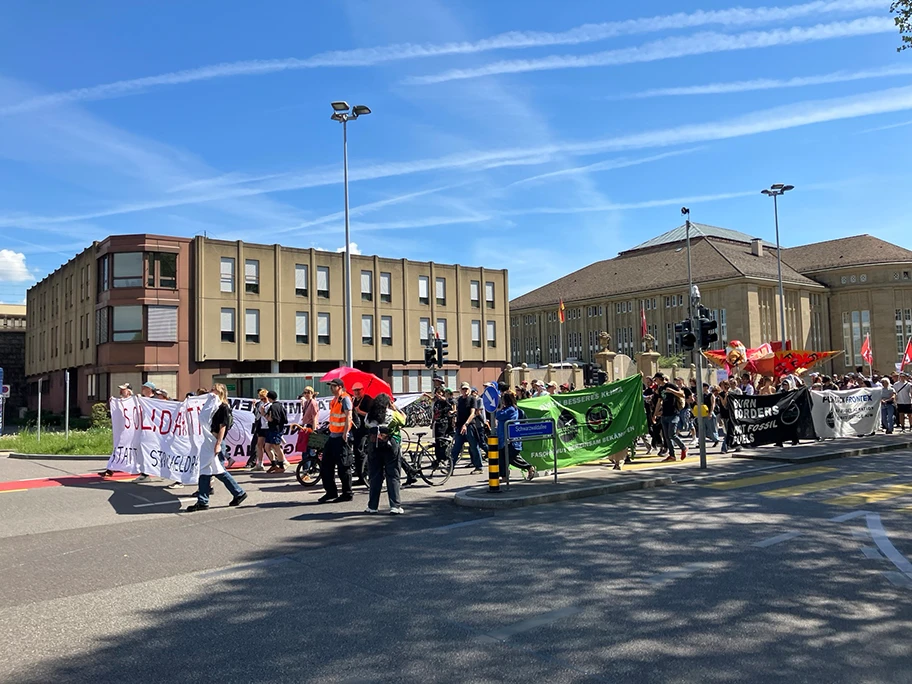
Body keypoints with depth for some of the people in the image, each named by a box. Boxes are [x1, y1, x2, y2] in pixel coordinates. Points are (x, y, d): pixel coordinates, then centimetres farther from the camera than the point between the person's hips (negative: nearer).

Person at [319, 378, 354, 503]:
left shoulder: (345, 398, -10)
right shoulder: (334, 400, 17)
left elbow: (348, 416, -17)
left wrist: (345, 433, -22)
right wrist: (331, 430, 18)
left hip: (341, 437, -10)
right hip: (333, 436, 10)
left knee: (343, 467, -3)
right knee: (325, 465, 11)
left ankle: (347, 494, 6)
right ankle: (331, 492, 18)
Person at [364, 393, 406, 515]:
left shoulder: (369, 417, 1)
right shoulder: (392, 414, -8)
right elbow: (403, 419, 8)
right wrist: (394, 408, 15)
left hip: (373, 449, 3)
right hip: (391, 448, -3)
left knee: (375, 476, 11)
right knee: (393, 477, 2)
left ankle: (372, 506, 14)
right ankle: (395, 506, -3)